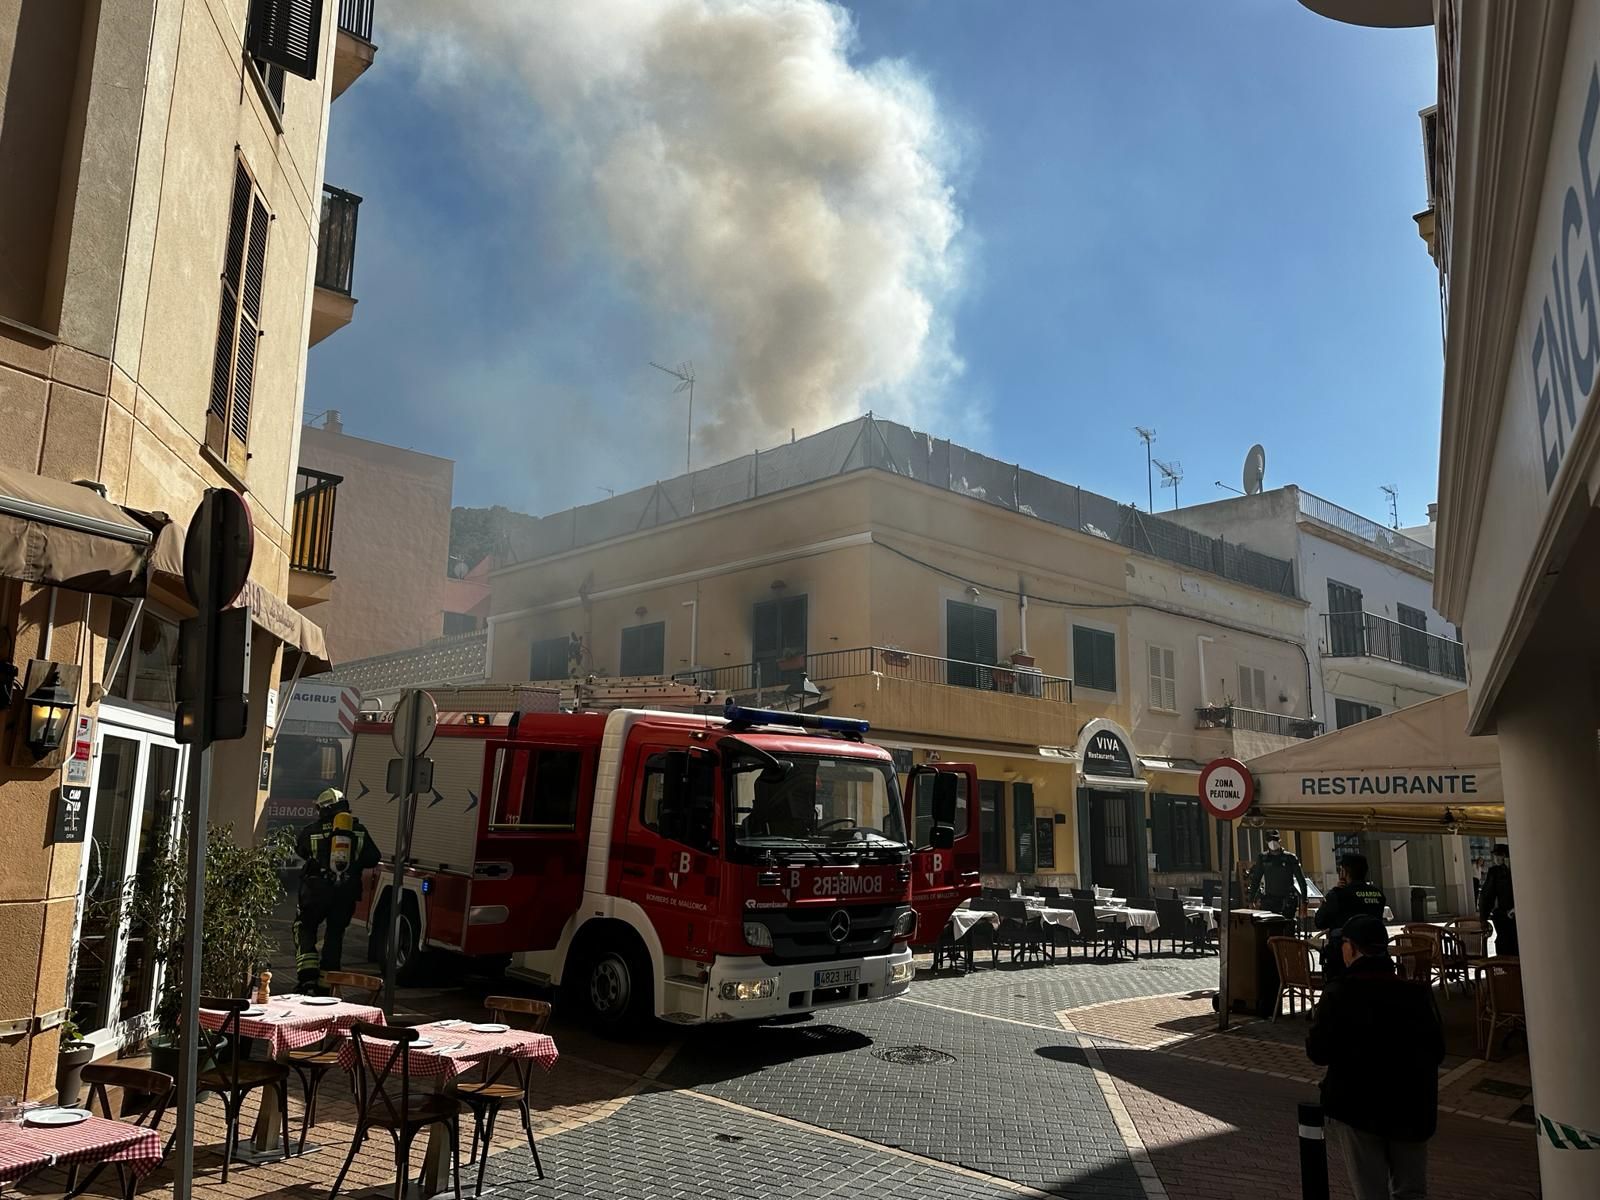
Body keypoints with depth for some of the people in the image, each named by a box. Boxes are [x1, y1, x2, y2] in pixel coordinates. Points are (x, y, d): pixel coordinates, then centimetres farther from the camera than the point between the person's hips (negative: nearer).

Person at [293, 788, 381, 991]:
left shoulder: (312, 830, -4)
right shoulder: (359, 831, 1)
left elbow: (299, 849, 15)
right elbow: (373, 859, 3)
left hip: (317, 891, -2)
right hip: (346, 894, 2)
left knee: (305, 928, 15)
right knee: (335, 932, 14)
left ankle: (308, 973, -1)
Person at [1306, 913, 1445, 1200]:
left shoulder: (1339, 993, -15)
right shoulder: (1417, 992, -4)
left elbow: (1318, 1052, -13)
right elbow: (1437, 1051, 3)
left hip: (1357, 1108, -3)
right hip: (1412, 1109, 3)